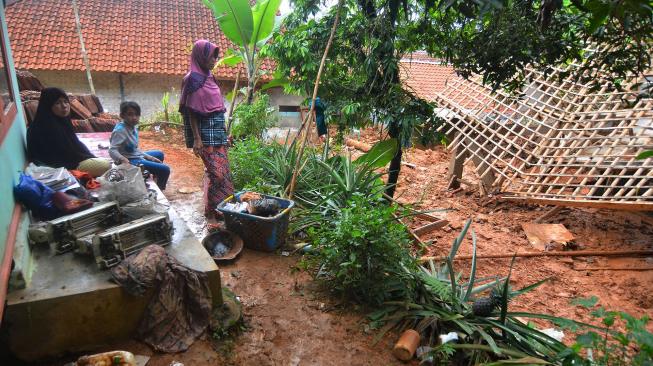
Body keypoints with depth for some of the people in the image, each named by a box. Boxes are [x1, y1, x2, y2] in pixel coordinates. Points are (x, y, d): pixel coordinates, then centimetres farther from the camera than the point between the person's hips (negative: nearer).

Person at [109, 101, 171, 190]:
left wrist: (148, 157, 5)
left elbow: (135, 149, 11)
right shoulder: (120, 130, -22)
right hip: (131, 161, -10)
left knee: (160, 154, 32)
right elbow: (112, 150, -27)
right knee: (165, 169, -15)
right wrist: (122, 159, -45)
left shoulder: (133, 127, 4)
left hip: (137, 156, 10)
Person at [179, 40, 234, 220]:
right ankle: (213, 210, 6)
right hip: (205, 134, -8)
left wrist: (223, 133, 19)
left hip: (217, 133, 8)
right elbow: (191, 111, -13)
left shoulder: (209, 77, 14)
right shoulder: (193, 78, -10)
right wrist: (196, 139, -17)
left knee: (223, 171, 10)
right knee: (216, 173, -7)